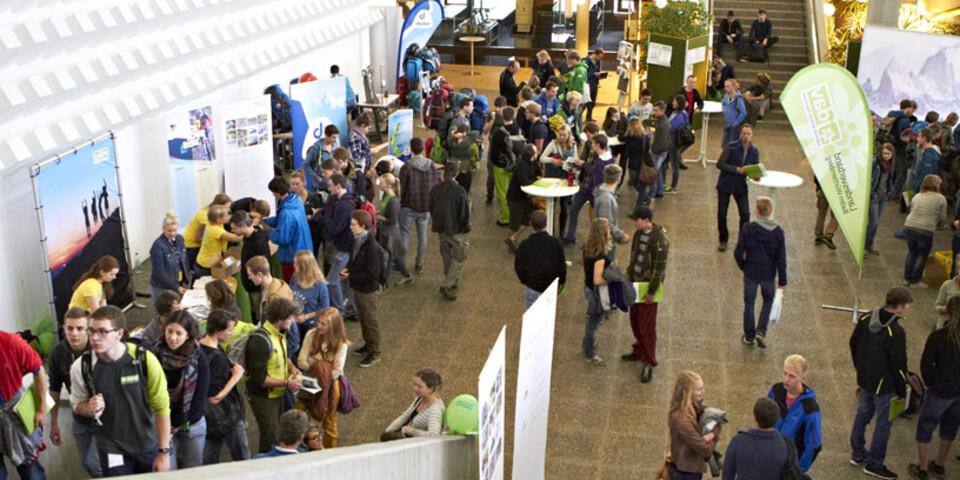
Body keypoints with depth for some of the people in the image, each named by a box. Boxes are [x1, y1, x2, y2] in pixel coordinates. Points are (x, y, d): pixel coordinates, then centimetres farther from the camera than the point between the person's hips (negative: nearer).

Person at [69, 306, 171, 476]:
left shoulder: (145, 360, -19)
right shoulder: (81, 367, -13)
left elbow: (161, 407, -11)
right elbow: (77, 405, 4)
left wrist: (164, 451, -9)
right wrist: (90, 408, -20)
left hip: (149, 445, 0)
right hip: (112, 449, 1)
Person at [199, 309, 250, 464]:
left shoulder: (198, 347, 0)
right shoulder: (217, 357, -26)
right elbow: (215, 396, -26)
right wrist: (236, 376, -18)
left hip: (207, 415, 9)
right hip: (226, 415, -9)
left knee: (209, 458, 17)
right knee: (242, 457, 6)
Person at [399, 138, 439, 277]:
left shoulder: (407, 167, -16)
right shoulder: (432, 166, -3)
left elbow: (401, 189, -11)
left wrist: (399, 202, 5)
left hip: (408, 207, -3)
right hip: (426, 207, 4)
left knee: (404, 233, 9)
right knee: (422, 234, 14)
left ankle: (402, 263, 14)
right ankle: (419, 264, 21)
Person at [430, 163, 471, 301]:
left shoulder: (435, 190, -7)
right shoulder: (459, 191, -23)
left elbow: (431, 210, 3)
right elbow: (464, 215, -21)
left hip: (441, 229, 6)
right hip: (457, 230, -5)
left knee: (447, 257, 22)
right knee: (459, 259, 9)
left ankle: (452, 283, 37)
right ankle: (447, 286, 2)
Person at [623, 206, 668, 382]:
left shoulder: (659, 241, -23)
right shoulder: (638, 234, 2)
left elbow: (659, 269, -20)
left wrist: (651, 292, -18)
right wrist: (628, 279, 14)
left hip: (649, 287, -8)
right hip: (636, 283, 8)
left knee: (647, 327, -1)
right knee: (635, 321, 19)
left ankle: (649, 363, 9)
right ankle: (640, 350, 38)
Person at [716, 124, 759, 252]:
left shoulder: (754, 152, -2)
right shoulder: (731, 147, -13)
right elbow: (719, 164, -17)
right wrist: (737, 169, -25)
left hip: (740, 185, 2)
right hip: (725, 184, -2)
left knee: (745, 214, -8)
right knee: (722, 213, 3)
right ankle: (723, 240, 22)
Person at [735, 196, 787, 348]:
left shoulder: (748, 229, -17)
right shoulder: (778, 232, -13)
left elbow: (738, 253, -12)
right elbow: (781, 258, -8)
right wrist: (782, 279, 1)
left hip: (750, 273, -1)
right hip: (769, 274, 1)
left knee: (749, 303, 16)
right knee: (768, 301, 23)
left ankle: (749, 336, 26)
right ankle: (761, 331, 9)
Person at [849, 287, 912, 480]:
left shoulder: (865, 319, -4)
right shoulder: (896, 332, -27)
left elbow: (853, 344, 9)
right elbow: (898, 365, -21)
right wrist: (902, 391, -8)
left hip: (865, 379, 7)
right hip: (884, 384, -7)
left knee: (862, 415, 22)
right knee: (883, 423, 9)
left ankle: (858, 454, 37)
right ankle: (874, 464, 20)